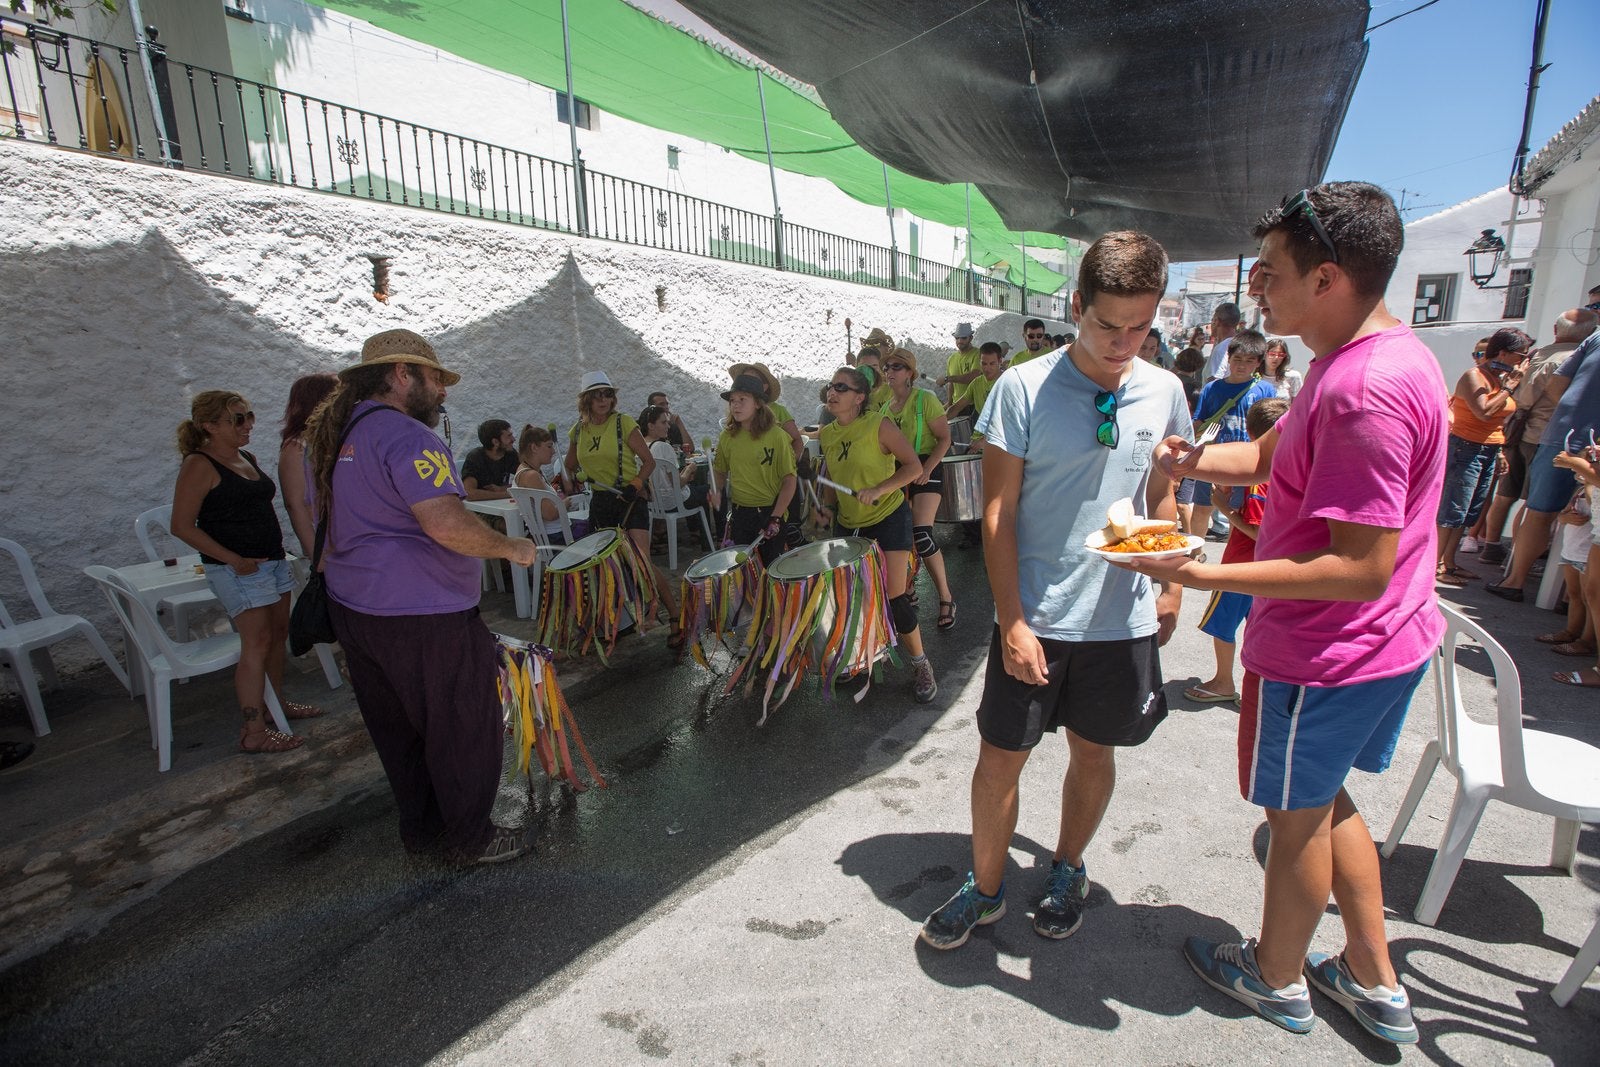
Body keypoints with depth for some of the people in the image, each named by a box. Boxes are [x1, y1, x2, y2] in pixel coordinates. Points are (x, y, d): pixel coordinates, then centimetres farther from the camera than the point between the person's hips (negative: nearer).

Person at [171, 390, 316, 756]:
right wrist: (234, 559, -19)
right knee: (257, 643, -8)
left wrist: (276, 543, 14)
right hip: (238, 568, -8)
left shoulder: (247, 458, 13)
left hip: (273, 559, 9)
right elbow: (182, 526, -16)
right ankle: (254, 734, -3)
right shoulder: (199, 466, -12)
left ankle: (276, 703, 31)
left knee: (278, 633, 15)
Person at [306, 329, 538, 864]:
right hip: (421, 616, -10)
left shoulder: (337, 435, 14)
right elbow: (447, 524, -29)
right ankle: (470, 838, 20)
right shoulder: (405, 435, -19)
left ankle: (420, 828, 34)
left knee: (398, 729, 20)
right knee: (466, 729, 6)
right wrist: (511, 547, -17)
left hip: (353, 608, 10)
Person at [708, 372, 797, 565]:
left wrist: (776, 518, -18)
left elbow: (789, 479, -11)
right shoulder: (727, 437, 1)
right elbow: (720, 470, 15)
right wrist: (716, 492, -6)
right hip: (739, 514, 4)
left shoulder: (776, 436, -12)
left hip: (770, 512, -4)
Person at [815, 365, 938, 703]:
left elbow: (913, 466, -15)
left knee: (894, 594, -7)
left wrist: (878, 490, -26)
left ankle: (920, 664, 11)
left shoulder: (878, 424, -14)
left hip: (888, 516, -6)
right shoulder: (827, 434, 4)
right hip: (848, 522, 6)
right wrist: (828, 506, -1)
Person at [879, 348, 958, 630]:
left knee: (921, 535, -19)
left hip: (925, 471, -6)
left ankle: (946, 595, -4)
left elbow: (944, 439, -10)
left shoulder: (925, 399, -8)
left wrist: (925, 470, -20)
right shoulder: (885, 407, 10)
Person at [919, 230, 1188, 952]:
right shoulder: (1024, 388, -11)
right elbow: (998, 515, -10)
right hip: (1035, 617, -3)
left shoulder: (1163, 392, 1)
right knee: (1001, 754, 6)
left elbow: (1162, 497, 15)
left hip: (1125, 618, 3)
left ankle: (1068, 870, 42)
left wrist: (1169, 584, 10)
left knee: (1093, 750, 17)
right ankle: (985, 887, 30)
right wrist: (1012, 622, -13)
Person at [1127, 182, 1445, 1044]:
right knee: (1323, 799, 25)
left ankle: (1276, 978, 38)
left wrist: (1209, 575, -30)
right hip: (1385, 642, 10)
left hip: (1327, 651, -10)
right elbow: (1269, 455, 13)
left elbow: (1361, 568, -30)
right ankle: (1374, 983, 42)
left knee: (1296, 813, 12)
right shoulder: (1369, 357, 6)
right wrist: (1194, 459, -5)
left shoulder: (1365, 391, -28)